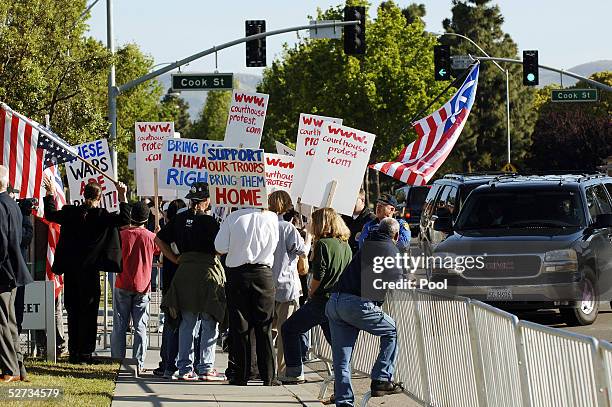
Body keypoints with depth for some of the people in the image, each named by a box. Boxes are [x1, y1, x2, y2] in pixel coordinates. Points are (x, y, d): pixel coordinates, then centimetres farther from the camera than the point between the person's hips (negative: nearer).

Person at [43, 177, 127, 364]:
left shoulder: (71, 213, 1)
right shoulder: (101, 216, -11)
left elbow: (50, 214, 16)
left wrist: (50, 193, 28)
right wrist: (122, 196, -10)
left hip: (70, 270, 4)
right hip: (90, 270, -4)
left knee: (73, 311, 11)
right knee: (88, 311, 1)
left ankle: (73, 352, 13)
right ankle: (85, 353, -1)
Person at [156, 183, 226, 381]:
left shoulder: (179, 219, 6)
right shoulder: (209, 221, -11)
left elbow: (159, 239, 11)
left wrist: (175, 259, 11)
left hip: (184, 271, 5)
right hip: (208, 272, -5)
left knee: (187, 323, 10)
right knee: (209, 324, 3)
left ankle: (185, 368, 9)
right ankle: (205, 368, 1)